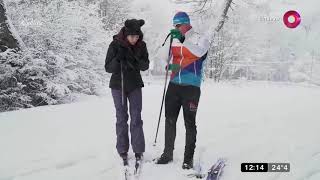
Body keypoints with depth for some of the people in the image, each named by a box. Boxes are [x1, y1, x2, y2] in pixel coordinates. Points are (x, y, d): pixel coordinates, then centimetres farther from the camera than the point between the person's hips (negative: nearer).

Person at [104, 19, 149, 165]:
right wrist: (118, 58, -30)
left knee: (136, 118, 0)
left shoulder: (141, 45, -6)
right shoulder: (115, 44, -13)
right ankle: (122, 151, 11)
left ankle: (138, 151, 6)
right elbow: (108, 68, -12)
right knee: (121, 118, 3)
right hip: (118, 85, -1)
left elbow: (146, 66, -4)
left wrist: (135, 61, -24)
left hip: (135, 85, 2)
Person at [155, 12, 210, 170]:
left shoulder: (200, 39, -3)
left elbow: (198, 52, -25)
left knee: (189, 123, 0)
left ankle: (189, 158, 9)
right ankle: (168, 153, 21)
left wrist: (183, 39, -38)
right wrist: (169, 65, -1)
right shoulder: (174, 41, 12)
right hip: (174, 85, 5)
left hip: (191, 87, -5)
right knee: (170, 120, 8)